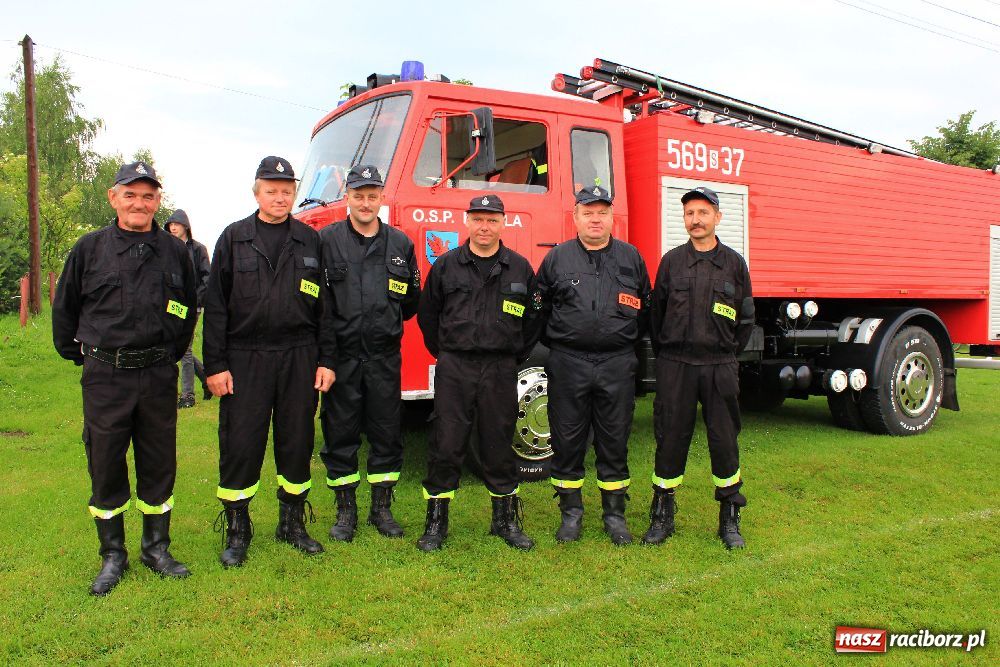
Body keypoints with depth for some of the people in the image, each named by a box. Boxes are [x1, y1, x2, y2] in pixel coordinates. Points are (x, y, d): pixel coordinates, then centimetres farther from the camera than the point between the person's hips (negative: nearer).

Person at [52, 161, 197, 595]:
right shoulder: (90, 248, 0)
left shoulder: (175, 251, 4)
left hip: (158, 375, 1)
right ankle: (112, 555, 22)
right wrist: (76, 353, 10)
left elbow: (189, 309, 16)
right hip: (104, 377, -1)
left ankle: (156, 548, 25)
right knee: (106, 466, 7)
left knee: (159, 465, 9)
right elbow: (64, 307, 10)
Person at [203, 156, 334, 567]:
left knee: (297, 442, 9)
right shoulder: (234, 239, 4)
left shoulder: (310, 241, 8)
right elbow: (216, 305, 1)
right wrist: (215, 364, -5)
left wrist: (326, 361, 2)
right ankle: (236, 530, 19)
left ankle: (293, 523, 24)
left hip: (298, 358, 2)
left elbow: (324, 306, 7)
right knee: (240, 445, 3)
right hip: (245, 359, -1)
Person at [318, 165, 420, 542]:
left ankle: (382, 508, 23)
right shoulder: (325, 241, 0)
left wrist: (386, 322, 9)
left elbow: (412, 299, 17)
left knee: (387, 432, 8)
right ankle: (346, 510, 21)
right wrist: (325, 352, -12)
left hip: (385, 355, 2)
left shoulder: (400, 243, 8)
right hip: (341, 355, -2)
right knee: (340, 433, 6)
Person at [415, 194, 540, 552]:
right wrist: (443, 353, 11)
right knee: (445, 445, 2)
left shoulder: (520, 268, 6)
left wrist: (515, 356, 10)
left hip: (500, 371, 1)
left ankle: (505, 518, 23)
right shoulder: (446, 265, 4)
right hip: (454, 369, 0)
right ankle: (436, 520, 15)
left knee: (499, 446, 9)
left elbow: (532, 319, 13)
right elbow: (427, 314, 13)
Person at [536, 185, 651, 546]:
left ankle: (614, 513, 21)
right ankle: (571, 512, 20)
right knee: (567, 441, 6)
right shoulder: (557, 258, 5)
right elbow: (539, 307, 12)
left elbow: (645, 310, 18)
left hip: (617, 364, 1)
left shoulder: (631, 258, 9)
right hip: (568, 364, 0)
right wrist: (557, 343, 10)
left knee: (614, 441, 8)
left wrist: (627, 341, 13)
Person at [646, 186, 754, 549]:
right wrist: (665, 356, 9)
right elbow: (656, 313, 10)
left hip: (719, 367, 0)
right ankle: (662, 515, 17)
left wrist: (728, 355, 8)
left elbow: (746, 319, 12)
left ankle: (729, 520, 18)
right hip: (675, 365, 0)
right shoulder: (671, 261, 5)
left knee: (724, 441, 4)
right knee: (670, 440, 4)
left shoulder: (734, 263, 6)